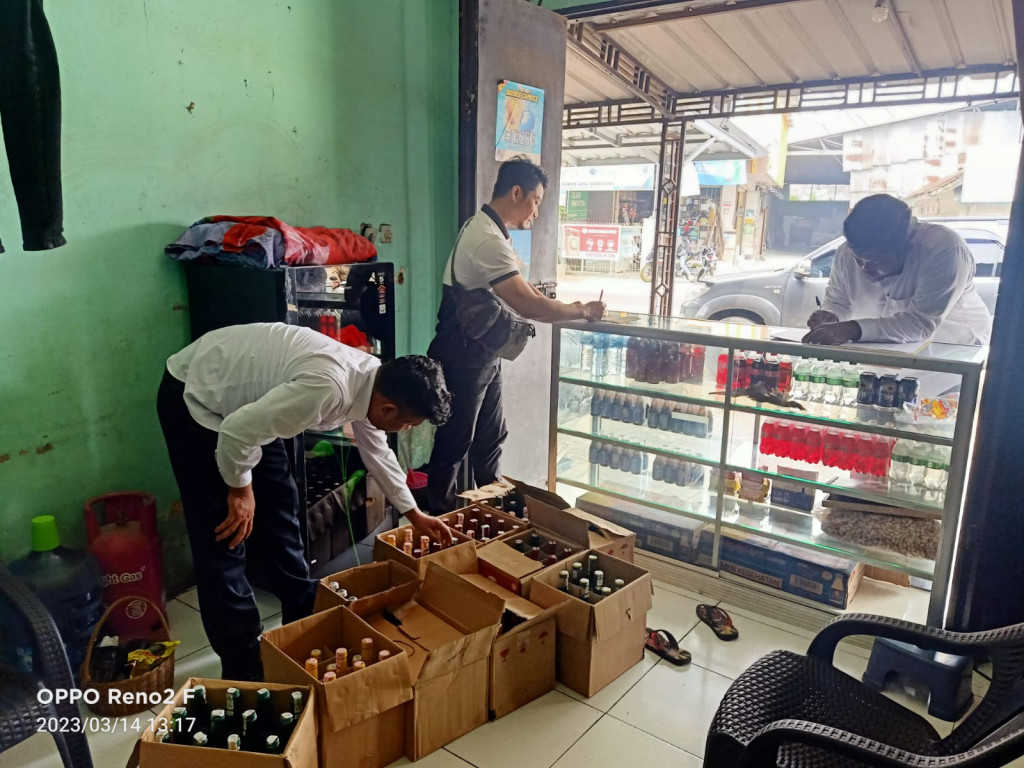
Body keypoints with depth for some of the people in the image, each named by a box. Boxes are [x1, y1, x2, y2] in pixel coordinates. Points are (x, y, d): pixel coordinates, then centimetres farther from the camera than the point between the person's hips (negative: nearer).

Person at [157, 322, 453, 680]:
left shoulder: (372, 380, -8)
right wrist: (240, 488, -12)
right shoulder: (327, 388, -38)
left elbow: (377, 451, 10)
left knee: (279, 514, 13)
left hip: (244, 401, 9)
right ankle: (243, 670, 8)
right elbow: (236, 432, -31)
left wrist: (414, 514, 19)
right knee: (224, 542, -5)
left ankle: (305, 621, 30)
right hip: (195, 397, -8)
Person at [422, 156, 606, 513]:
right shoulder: (488, 240, -25)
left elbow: (518, 292, 18)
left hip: (482, 355, 10)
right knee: (454, 444, 4)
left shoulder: (486, 229, 9)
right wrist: (582, 311, -15)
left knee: (490, 438, 18)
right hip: (463, 359, -10)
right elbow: (529, 306, -29)